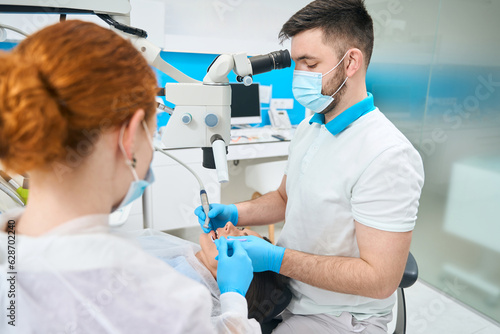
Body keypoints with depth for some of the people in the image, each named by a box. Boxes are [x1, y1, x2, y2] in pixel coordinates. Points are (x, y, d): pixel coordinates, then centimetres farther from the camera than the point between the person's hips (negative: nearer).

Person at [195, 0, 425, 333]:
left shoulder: (389, 156, -27)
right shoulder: (309, 127, 3)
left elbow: (379, 279, -26)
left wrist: (278, 259, -26)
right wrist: (232, 214, -3)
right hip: (285, 283, 7)